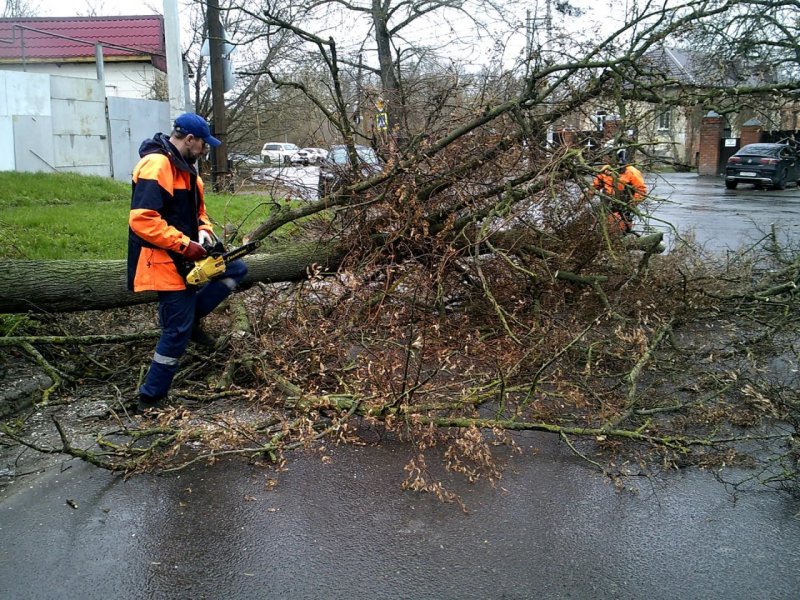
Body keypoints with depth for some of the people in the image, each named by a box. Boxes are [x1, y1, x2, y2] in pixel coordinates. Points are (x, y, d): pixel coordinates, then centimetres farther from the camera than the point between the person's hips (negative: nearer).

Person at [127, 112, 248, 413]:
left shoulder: (184, 166, 12)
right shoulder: (156, 166, -21)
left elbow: (195, 208, 22)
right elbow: (142, 219, -29)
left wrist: (204, 230, 0)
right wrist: (184, 244, -26)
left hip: (183, 258, 10)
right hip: (165, 263, -10)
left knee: (236, 270, 13)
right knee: (177, 333, -4)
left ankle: (190, 319, 14)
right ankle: (150, 398, 10)